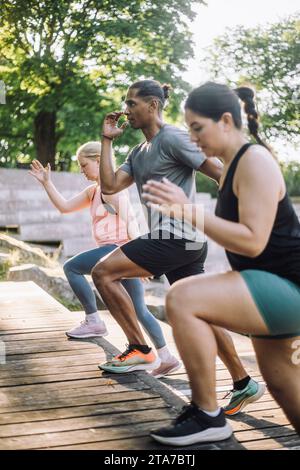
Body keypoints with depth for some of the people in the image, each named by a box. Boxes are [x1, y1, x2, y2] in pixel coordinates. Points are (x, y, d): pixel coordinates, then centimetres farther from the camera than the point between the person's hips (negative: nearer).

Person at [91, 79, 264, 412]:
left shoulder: (172, 138, -7)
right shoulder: (138, 153, 20)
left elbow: (223, 174, -10)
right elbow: (109, 186, 10)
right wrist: (107, 141, 12)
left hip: (178, 237, -10)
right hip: (172, 241, 10)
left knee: (103, 272, -11)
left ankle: (139, 348, -5)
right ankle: (244, 385, 18)